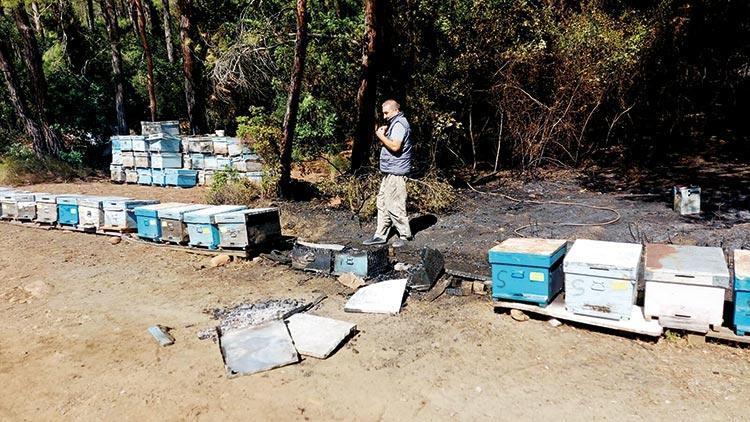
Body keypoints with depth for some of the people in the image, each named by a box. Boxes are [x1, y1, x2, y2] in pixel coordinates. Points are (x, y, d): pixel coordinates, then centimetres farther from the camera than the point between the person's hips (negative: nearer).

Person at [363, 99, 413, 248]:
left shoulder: (399, 124, -13)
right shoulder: (395, 123, 20)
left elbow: (395, 147, -25)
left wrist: (382, 136, -12)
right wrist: (383, 134, 4)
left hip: (395, 172, -11)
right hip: (390, 171, 11)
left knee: (394, 205, -6)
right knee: (382, 203, 11)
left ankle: (405, 235, 6)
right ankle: (381, 235, 17)